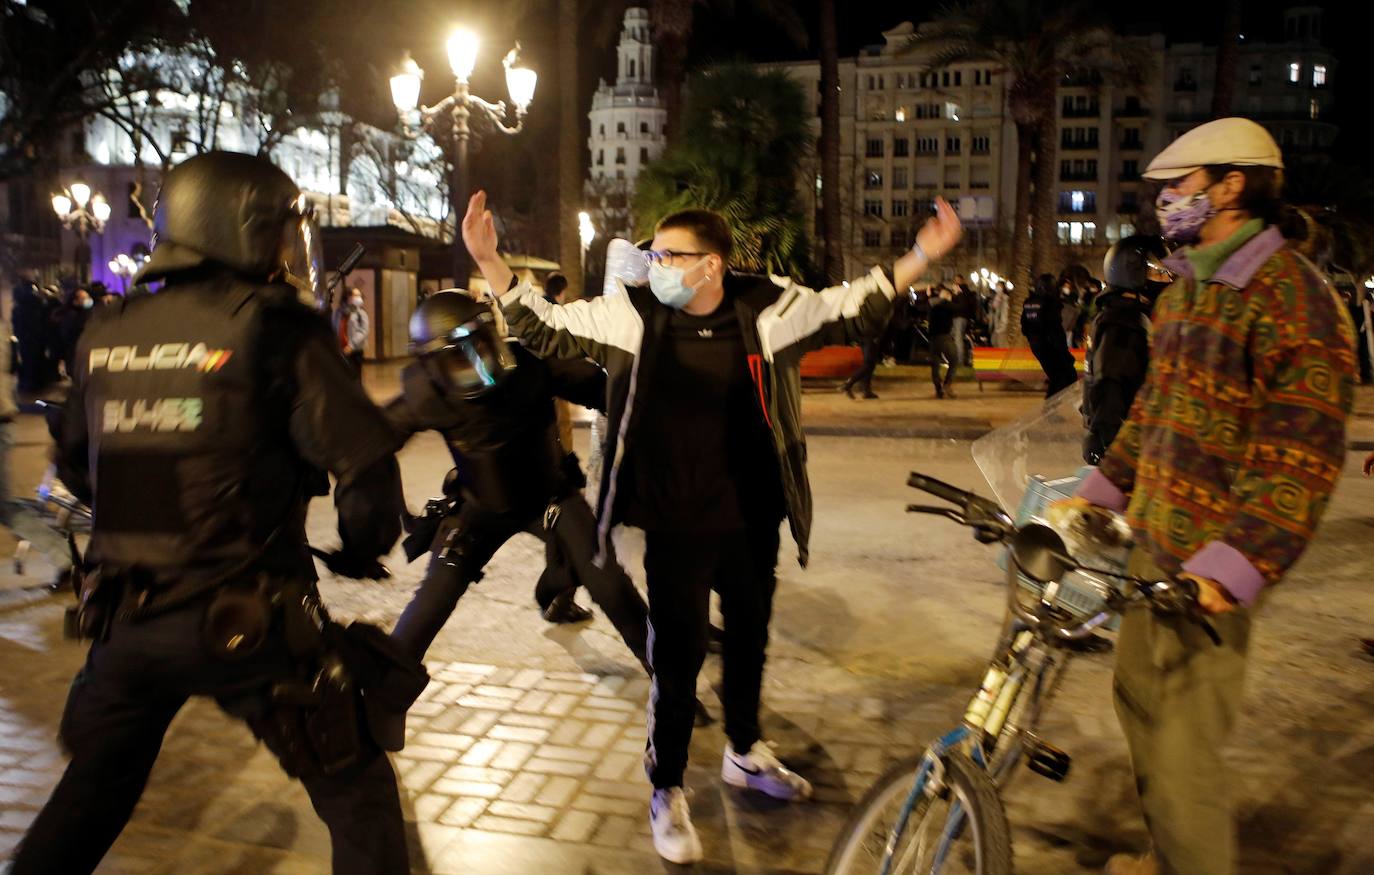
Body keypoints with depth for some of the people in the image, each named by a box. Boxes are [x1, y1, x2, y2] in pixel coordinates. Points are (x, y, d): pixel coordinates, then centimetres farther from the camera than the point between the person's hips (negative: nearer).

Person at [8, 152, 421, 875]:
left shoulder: (104, 335, 5)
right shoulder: (272, 331, -12)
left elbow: (76, 468, 17)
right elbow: (365, 464, -18)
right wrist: (361, 549, 2)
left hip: (124, 617, 6)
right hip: (244, 620, -6)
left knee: (95, 787, 30)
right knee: (356, 791, 10)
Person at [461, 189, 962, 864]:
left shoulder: (767, 310, -6)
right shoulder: (631, 315, -8)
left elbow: (852, 311, 3)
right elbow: (545, 327, -5)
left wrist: (921, 255, -2)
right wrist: (488, 261, -16)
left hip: (752, 522, 3)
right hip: (676, 528, -3)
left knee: (749, 637, 21)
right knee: (678, 657, 3)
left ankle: (745, 753, 46)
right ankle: (667, 791, 23)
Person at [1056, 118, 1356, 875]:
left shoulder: (1294, 303, -17)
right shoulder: (1185, 291, 12)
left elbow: (1300, 462, -23)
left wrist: (1226, 570, -30)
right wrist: (1097, 494, 20)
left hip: (1212, 562, -9)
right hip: (1152, 538, 9)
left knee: (1184, 749, -4)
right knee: (1138, 699, 20)